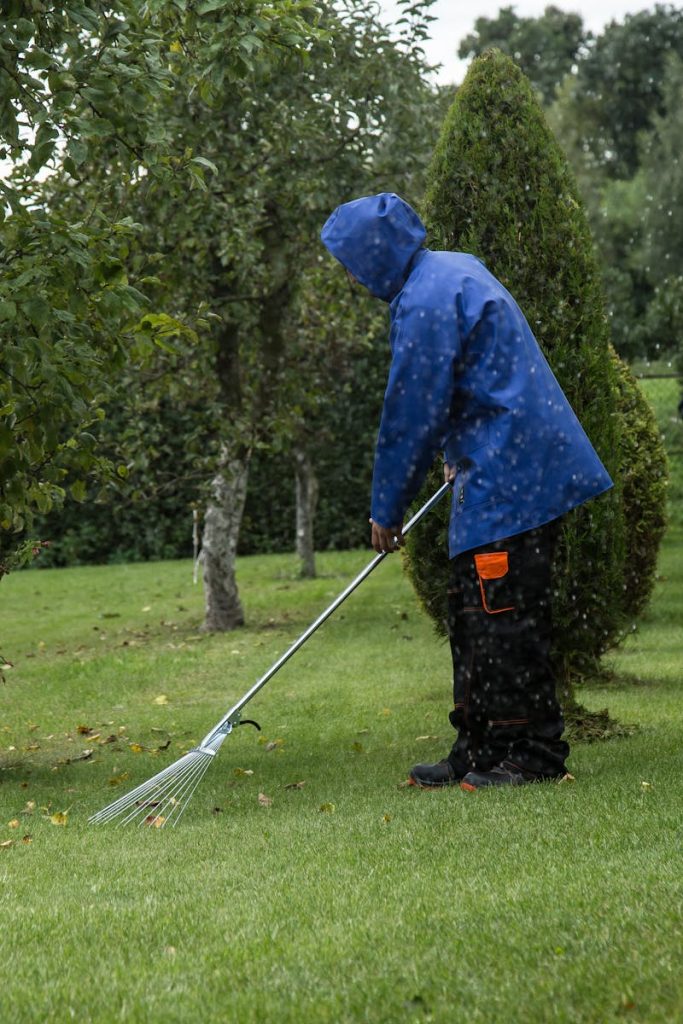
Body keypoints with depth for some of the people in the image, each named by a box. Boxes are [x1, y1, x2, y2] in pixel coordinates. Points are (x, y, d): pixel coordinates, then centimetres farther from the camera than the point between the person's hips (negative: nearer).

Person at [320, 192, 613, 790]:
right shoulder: (454, 270, 16)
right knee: (474, 617, 12)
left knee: (503, 616, -6)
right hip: (523, 469, 11)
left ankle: (533, 753, 0)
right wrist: (458, 455, 27)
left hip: (506, 482, -11)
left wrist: (387, 509, -5)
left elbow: (411, 415, -14)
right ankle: (479, 751, 17)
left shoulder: (425, 302, -17)